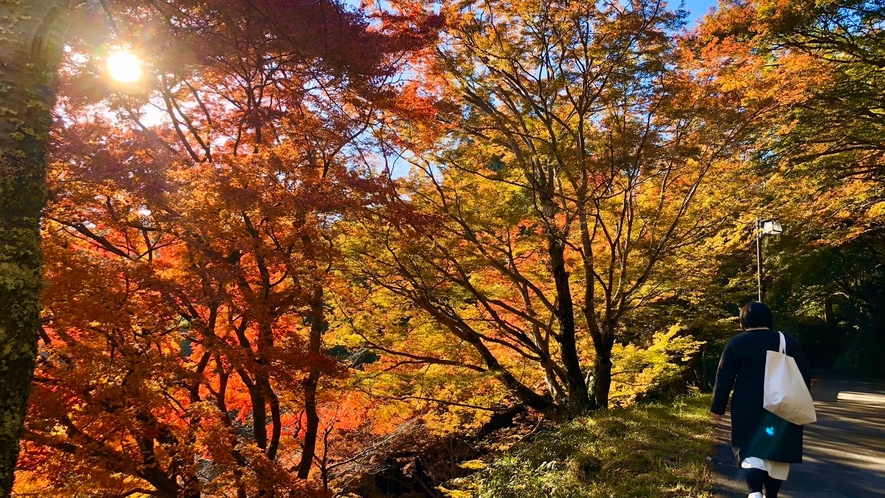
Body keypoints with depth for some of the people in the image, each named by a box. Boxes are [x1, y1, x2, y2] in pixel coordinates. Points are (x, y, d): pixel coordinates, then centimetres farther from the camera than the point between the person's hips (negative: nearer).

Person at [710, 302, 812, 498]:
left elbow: (724, 378, -3)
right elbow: (805, 375, 9)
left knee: (750, 451, -1)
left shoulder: (736, 343, -2)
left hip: (748, 410, -2)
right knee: (778, 453, 13)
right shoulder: (788, 341, 6)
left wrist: (718, 407, 3)